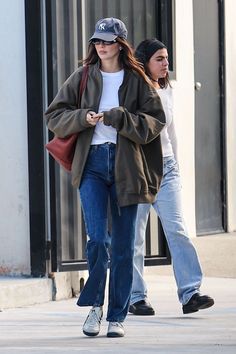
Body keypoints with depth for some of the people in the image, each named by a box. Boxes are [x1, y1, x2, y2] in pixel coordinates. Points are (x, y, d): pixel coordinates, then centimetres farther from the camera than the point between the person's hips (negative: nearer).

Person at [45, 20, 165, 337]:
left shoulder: (137, 80, 6)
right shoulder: (83, 77, 9)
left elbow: (156, 121, 1)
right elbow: (54, 116, 8)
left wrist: (122, 119, -13)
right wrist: (82, 118, -10)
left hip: (126, 165, 0)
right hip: (92, 162, 0)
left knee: (123, 243, 3)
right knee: (97, 237, -13)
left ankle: (117, 316, 10)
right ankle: (94, 305, 7)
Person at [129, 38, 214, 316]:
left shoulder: (166, 92, 14)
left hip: (166, 167, 5)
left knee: (177, 229, -6)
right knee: (134, 235, 1)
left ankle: (190, 293, -13)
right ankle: (135, 296, 8)